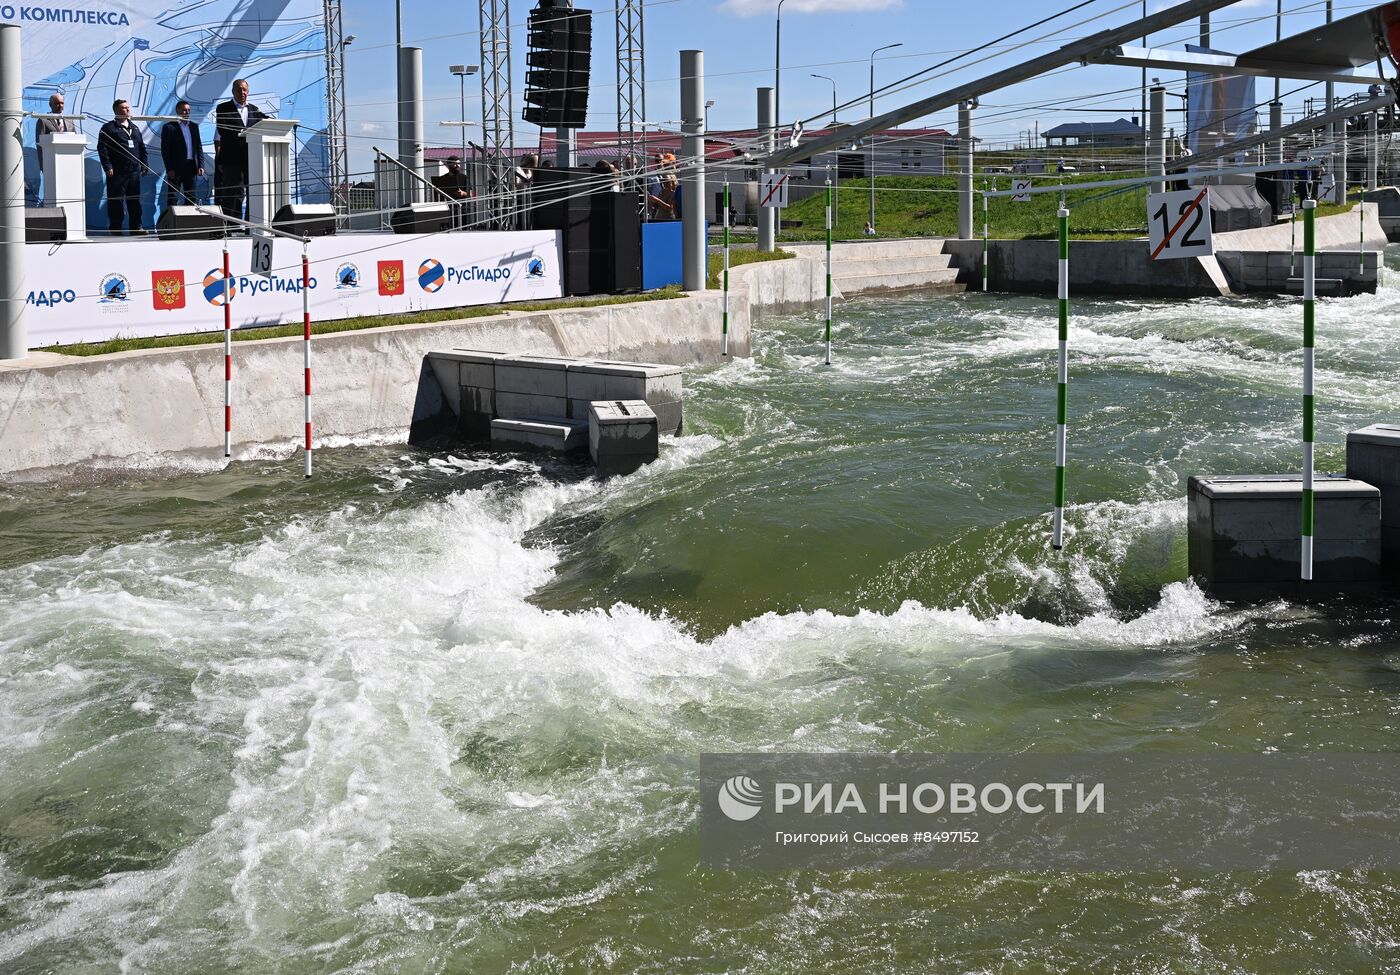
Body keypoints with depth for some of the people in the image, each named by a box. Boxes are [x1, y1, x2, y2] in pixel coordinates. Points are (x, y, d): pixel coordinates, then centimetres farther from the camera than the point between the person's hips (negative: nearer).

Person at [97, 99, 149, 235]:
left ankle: (135, 227, 12)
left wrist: (144, 165, 13)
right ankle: (115, 227, 1)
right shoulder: (109, 128, 0)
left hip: (134, 171, 6)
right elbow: (102, 148, -7)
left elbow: (142, 147, 23)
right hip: (117, 171, -6)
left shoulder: (134, 128, 19)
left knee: (135, 200, 7)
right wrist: (107, 167, -14)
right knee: (116, 200, -4)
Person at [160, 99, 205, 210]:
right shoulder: (169, 127, -3)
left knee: (190, 198, 9)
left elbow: (199, 147, 14)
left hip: (191, 167, 5)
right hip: (176, 168, -5)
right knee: (173, 199, -2)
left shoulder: (194, 126, 13)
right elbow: (165, 150, -6)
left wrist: (201, 165, 3)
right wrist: (169, 169, -13)